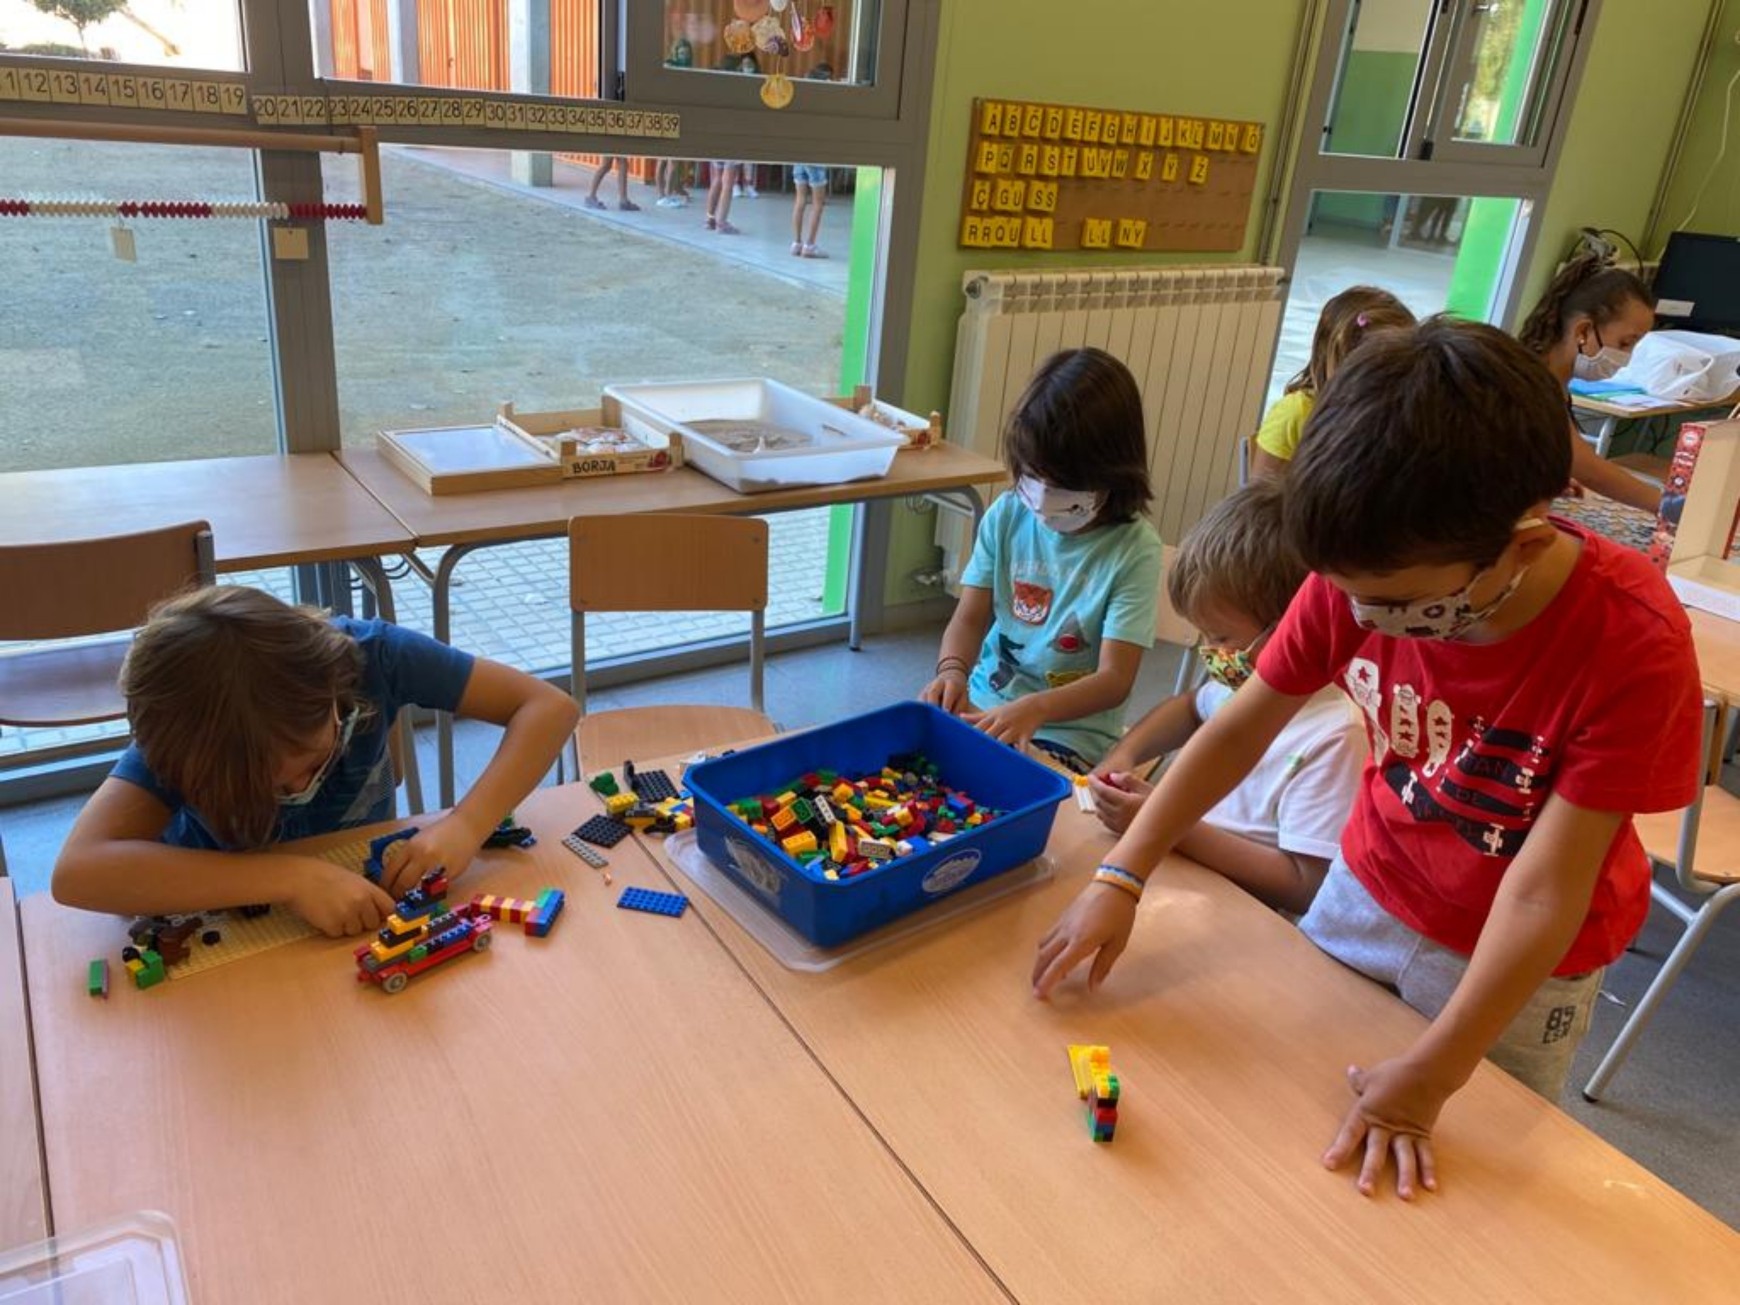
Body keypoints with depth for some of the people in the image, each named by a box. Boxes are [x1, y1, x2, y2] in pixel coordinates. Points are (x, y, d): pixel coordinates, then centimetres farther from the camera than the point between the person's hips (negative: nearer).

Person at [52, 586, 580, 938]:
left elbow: (549, 706, -23)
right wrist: (292, 878, -43)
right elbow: (76, 873, -38)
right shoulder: (179, 740, -25)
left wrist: (466, 825, -35)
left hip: (370, 914, 3)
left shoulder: (368, 654, -23)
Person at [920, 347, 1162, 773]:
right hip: (983, 705, 4)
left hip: (1069, 733, -4)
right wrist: (952, 670, -20)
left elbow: (1115, 679, -15)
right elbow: (970, 618, 4)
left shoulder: (1133, 550, -12)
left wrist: (1035, 709, -32)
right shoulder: (1007, 516, 1)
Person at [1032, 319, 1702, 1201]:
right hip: (1366, 890, 4)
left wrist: (1430, 1073, -27)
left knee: (1445, 1189, 14)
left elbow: (1545, 888, -28)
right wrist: (1121, 877, -19)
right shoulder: (1366, 575, -22)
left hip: (1515, 956, -3)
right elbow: (1241, 727, -14)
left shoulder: (1634, 645, -32)